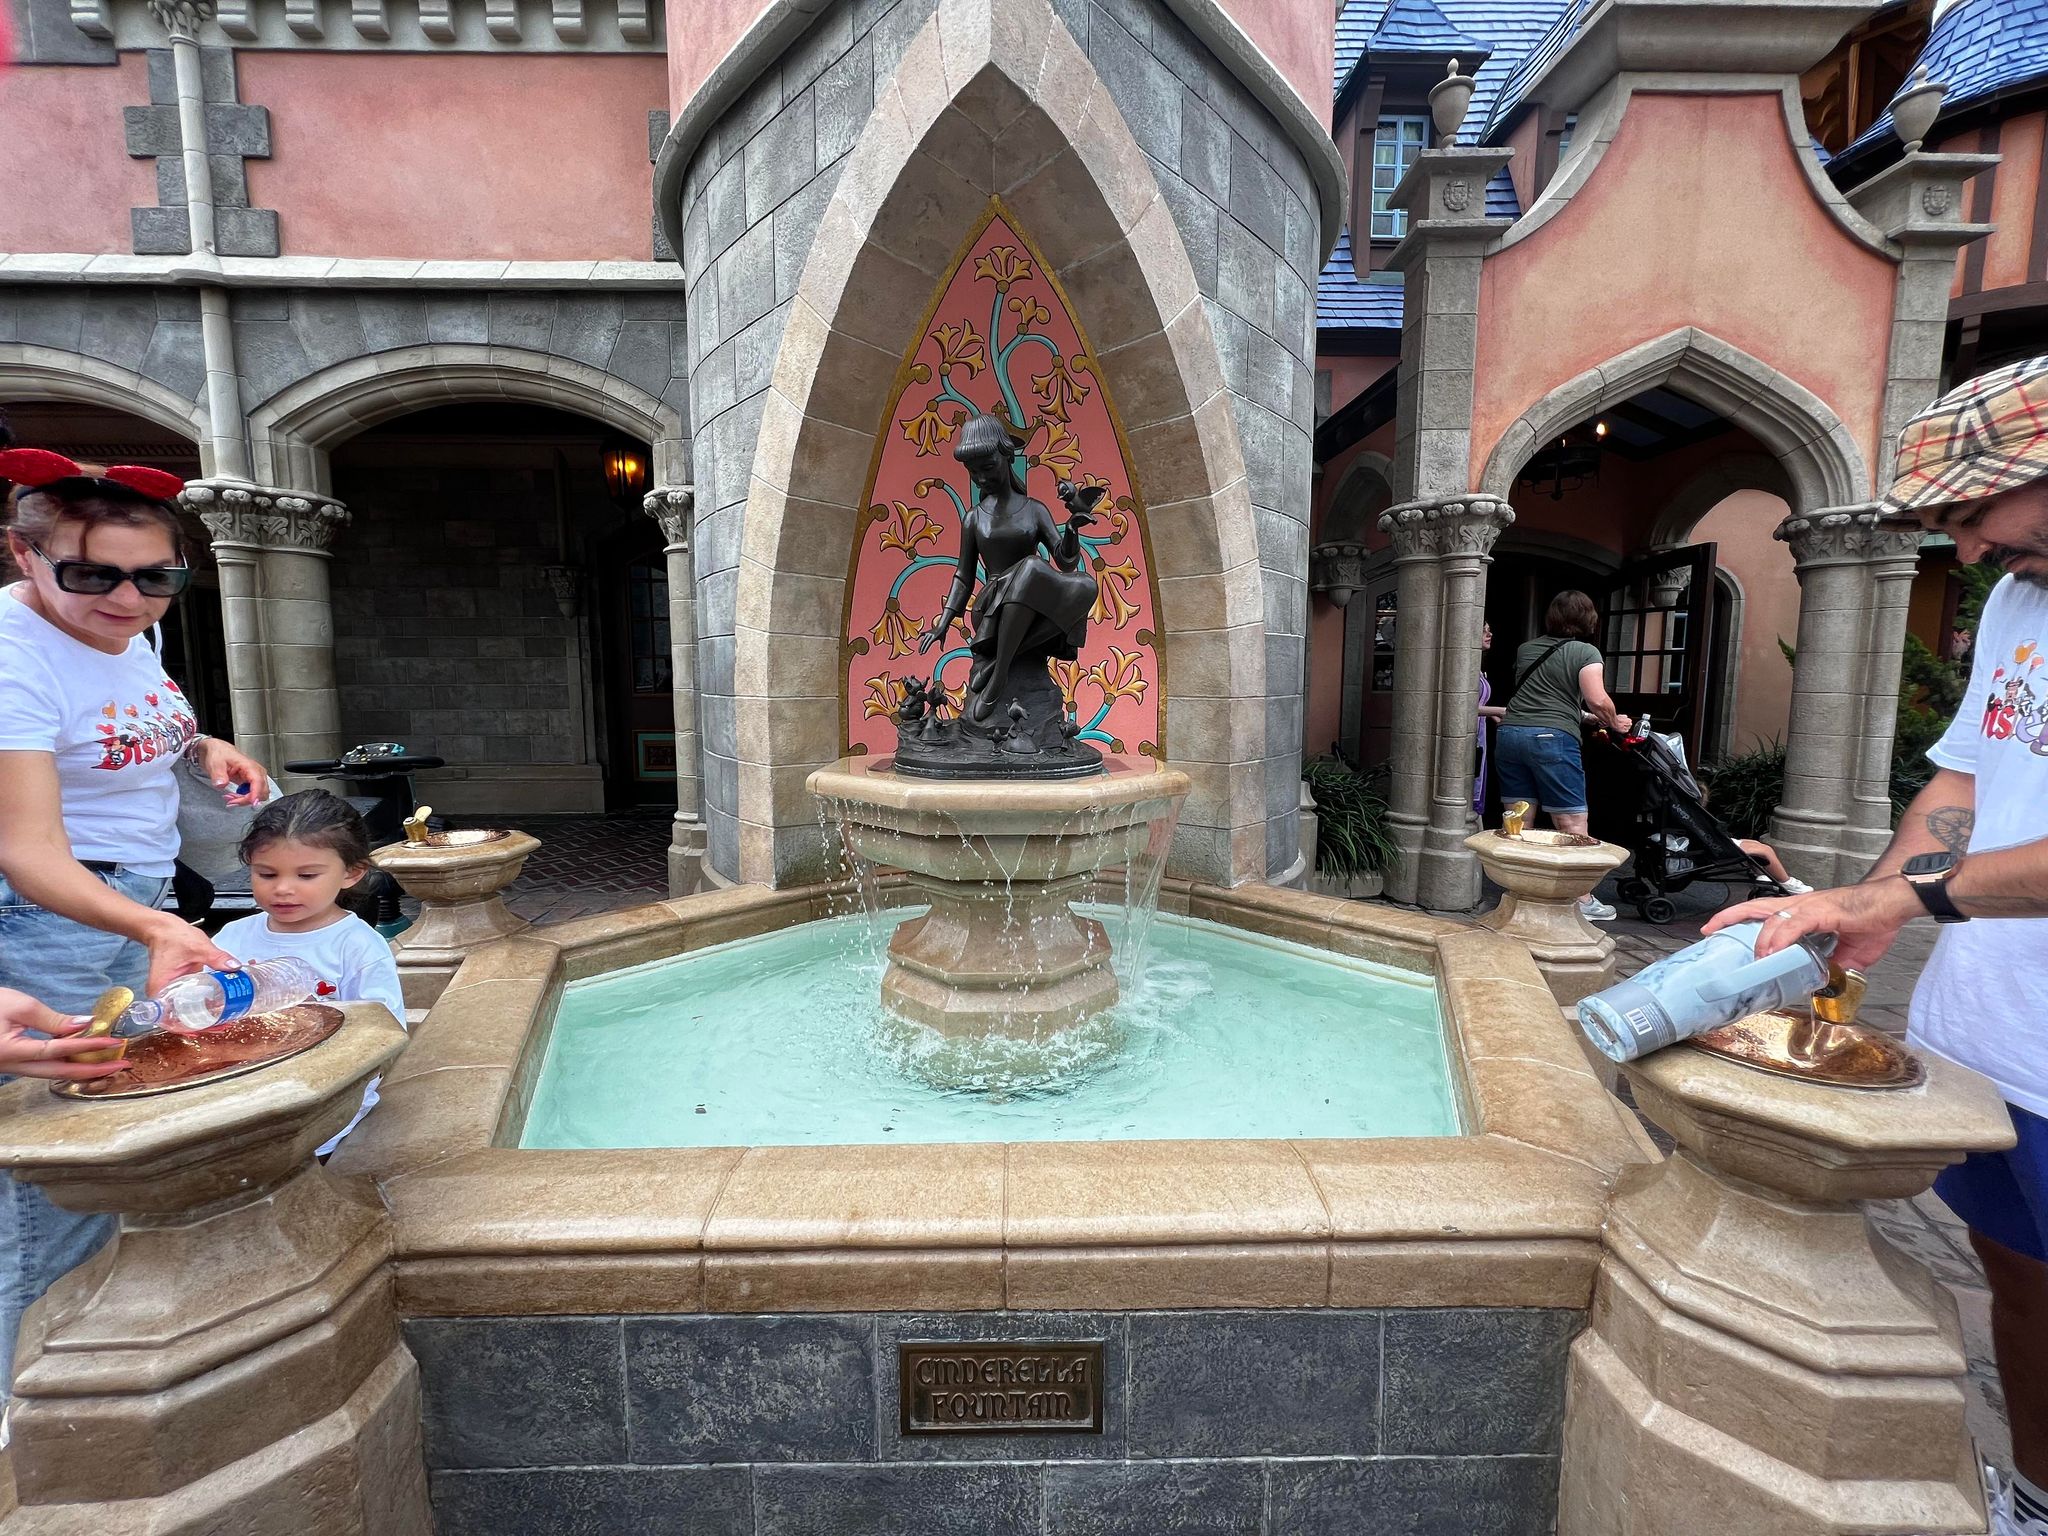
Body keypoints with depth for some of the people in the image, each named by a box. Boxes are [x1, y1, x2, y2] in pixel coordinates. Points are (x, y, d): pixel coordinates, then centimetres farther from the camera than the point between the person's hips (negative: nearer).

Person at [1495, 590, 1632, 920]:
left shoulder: (1526, 649, 19)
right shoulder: (1585, 652, 1)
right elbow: (1597, 700, -11)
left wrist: (1582, 714, 37)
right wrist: (1614, 722, 9)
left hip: (1510, 733, 6)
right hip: (1552, 738, -6)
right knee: (1572, 822, 1)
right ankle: (1582, 899, 4)